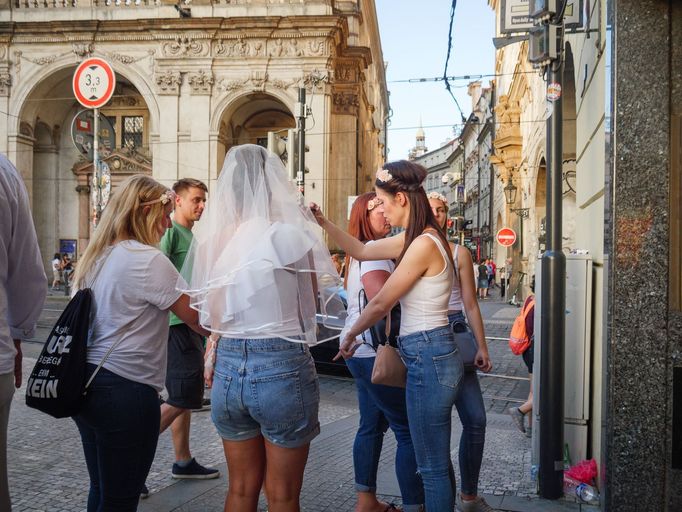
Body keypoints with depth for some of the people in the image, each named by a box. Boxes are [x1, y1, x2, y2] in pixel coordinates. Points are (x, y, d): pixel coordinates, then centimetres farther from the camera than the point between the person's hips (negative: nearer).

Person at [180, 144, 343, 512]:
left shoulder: (214, 239, 1)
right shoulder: (289, 233, -12)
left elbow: (211, 317, 6)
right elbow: (315, 303, 2)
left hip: (229, 367, 5)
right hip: (282, 369, -5)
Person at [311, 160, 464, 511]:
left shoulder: (423, 244, -20)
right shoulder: (416, 238, 10)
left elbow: (380, 304, -13)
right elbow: (362, 251, 21)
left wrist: (350, 336, 4)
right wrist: (323, 223, 16)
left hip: (427, 357, -10)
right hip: (429, 354, 10)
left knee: (433, 466, 3)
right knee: (437, 461, 20)